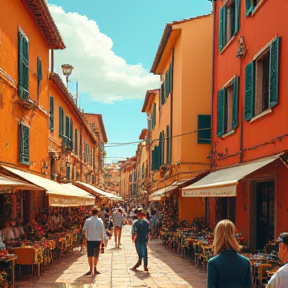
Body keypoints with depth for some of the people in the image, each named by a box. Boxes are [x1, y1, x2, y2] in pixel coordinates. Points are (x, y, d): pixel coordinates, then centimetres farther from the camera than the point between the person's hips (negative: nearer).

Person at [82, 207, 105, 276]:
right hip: (97, 240, 1)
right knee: (96, 255, 14)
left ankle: (91, 270, 10)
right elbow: (102, 231, -1)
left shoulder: (87, 220, -9)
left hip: (89, 240, -1)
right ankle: (95, 268, 10)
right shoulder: (100, 221, -7)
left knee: (90, 256, 8)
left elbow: (84, 229, -1)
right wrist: (102, 239, 10)